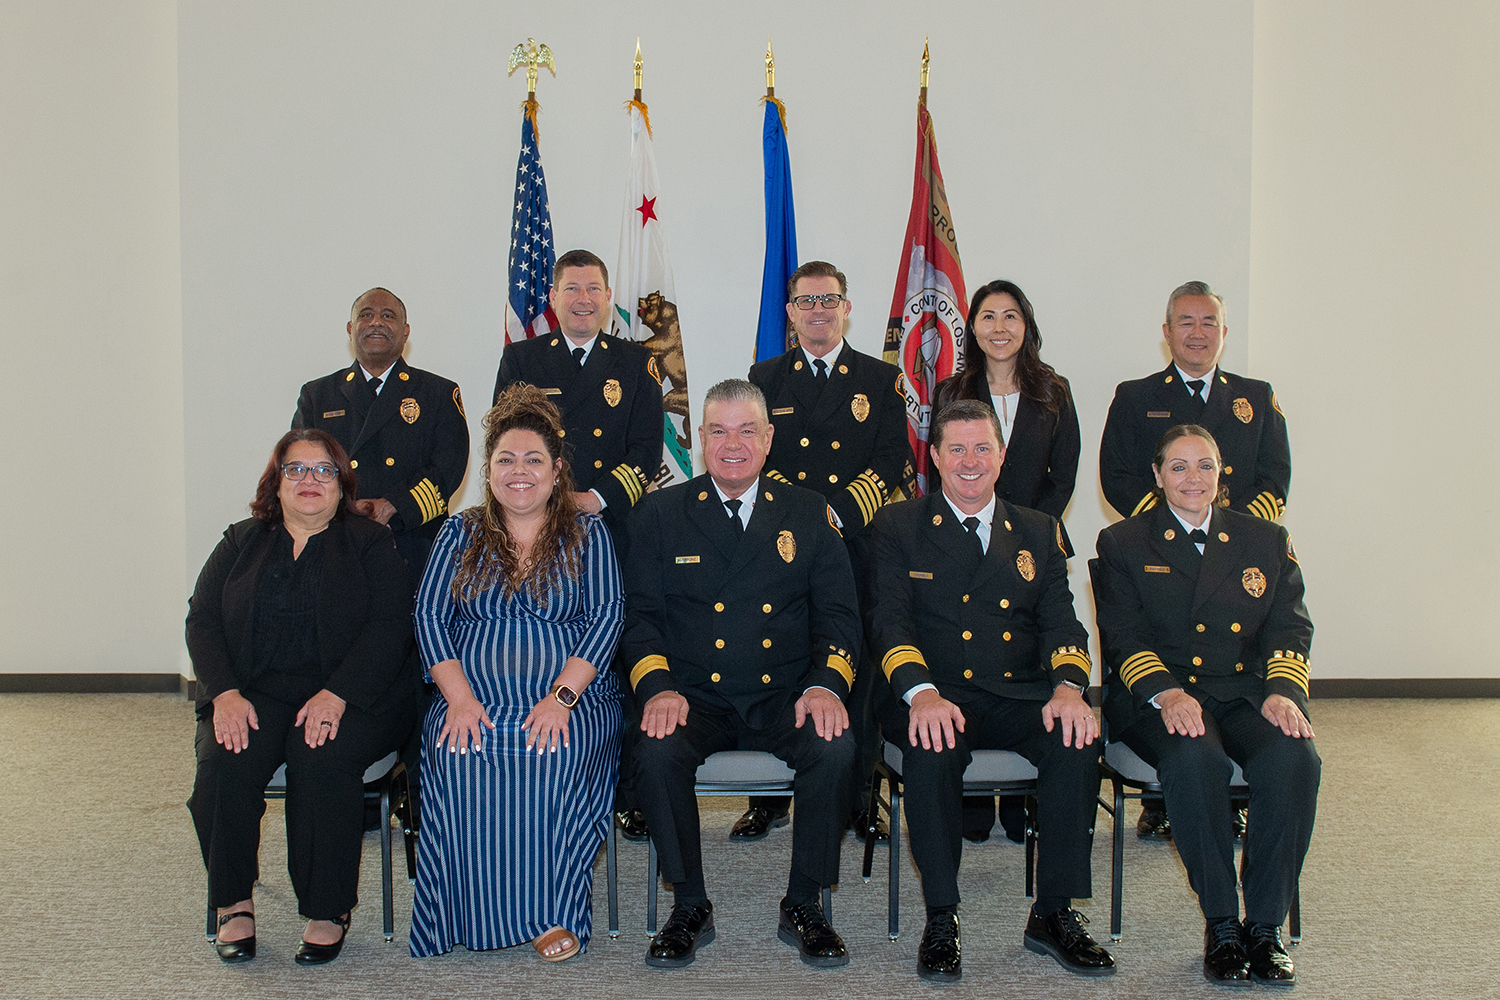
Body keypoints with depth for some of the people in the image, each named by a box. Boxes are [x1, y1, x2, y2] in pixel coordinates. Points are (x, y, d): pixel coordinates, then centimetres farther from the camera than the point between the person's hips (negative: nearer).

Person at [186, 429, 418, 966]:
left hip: (349, 695, -3)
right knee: (225, 761, -26)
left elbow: (388, 629, -5)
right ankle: (233, 904, -10)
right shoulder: (241, 543, 17)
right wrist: (225, 693, -11)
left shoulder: (370, 543, 7)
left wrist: (335, 695, -19)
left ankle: (328, 910, -17)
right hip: (254, 694, 3)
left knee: (322, 761, -31)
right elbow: (202, 621, 8)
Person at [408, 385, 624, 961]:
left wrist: (561, 697, -17)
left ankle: (552, 911, -20)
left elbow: (606, 617, -2)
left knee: (555, 755, -34)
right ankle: (482, 913, -20)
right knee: (462, 756, -31)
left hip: (572, 700, -1)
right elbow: (430, 616, 5)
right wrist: (459, 697, -13)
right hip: (473, 700, 2)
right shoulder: (460, 535, 16)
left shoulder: (586, 534, 10)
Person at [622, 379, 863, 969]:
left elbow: (838, 612, 6)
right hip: (695, 697, 0)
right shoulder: (660, 514, 9)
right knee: (657, 751, -31)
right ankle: (690, 909, -9)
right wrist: (657, 687, -15)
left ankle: (803, 907, -9)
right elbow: (640, 613, 4)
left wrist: (825, 684, -14)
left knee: (835, 747, -29)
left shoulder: (808, 514, 11)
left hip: (785, 697, 1)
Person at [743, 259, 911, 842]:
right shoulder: (765, 379, 14)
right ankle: (770, 800, 12)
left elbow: (891, 461, 2)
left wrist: (838, 513, -12)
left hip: (859, 544, 0)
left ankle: (859, 801, 11)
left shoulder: (882, 380, 12)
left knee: (857, 673, 1)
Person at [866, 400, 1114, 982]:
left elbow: (1060, 622, 7)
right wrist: (922, 693, -23)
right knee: (932, 749, -35)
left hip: (1019, 696, 3)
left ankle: (1054, 913, -13)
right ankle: (941, 920, -20)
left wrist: (1069, 687, -16)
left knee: (1077, 741, -28)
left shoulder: (1039, 532, 18)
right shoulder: (898, 527, 10)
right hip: (934, 697, -2)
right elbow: (889, 621, -3)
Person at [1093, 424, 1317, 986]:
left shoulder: (1266, 541, 18)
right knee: (1194, 760, -35)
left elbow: (1289, 628, 8)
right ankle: (1220, 924, -20)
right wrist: (1166, 692, -18)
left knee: (1294, 759, -30)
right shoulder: (1122, 544, 11)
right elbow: (1122, 636, 0)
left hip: (1246, 693, 2)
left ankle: (1265, 924, -16)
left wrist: (1282, 691, -12)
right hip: (1159, 697, -2)